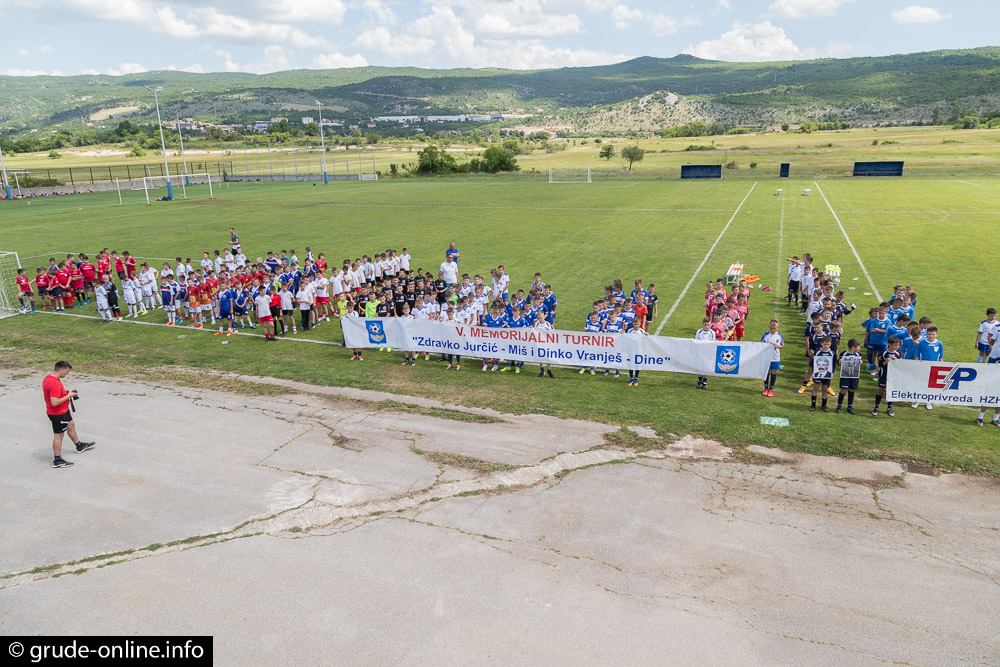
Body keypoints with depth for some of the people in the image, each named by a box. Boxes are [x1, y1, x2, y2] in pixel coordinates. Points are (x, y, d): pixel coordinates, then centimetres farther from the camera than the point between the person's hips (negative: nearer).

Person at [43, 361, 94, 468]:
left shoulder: (48, 377, 2)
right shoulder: (55, 384, -31)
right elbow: (54, 402, -33)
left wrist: (65, 392, 5)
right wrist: (68, 396, -23)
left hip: (63, 411, 11)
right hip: (58, 414, -11)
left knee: (71, 426, 27)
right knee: (58, 435, 2)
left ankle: (79, 446, 47)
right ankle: (57, 461, 15)